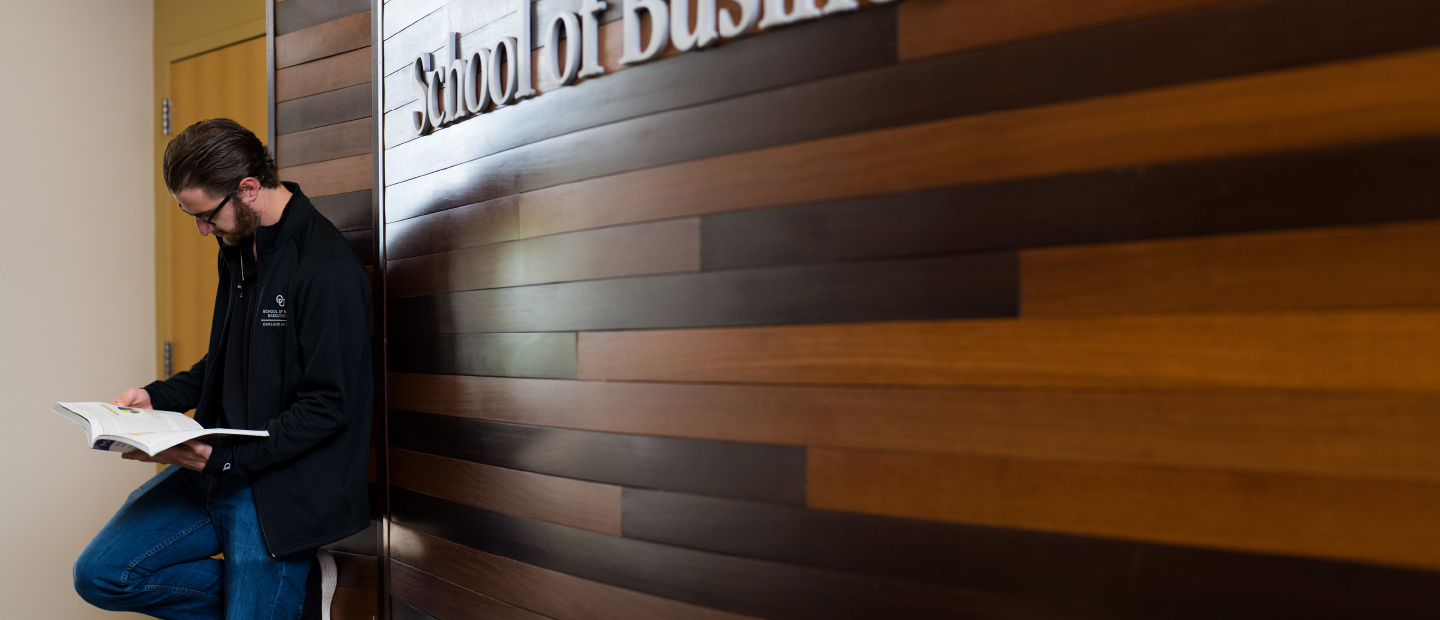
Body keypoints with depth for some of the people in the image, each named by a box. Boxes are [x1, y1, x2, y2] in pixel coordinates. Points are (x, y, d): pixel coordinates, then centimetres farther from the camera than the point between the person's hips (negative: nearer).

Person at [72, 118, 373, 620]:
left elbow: (328, 406, -21)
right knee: (98, 574, 1)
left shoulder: (328, 271, -20)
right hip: (219, 469, 9)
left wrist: (223, 459, -24)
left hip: (282, 489, -9)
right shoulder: (239, 246, 10)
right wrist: (159, 396, 7)